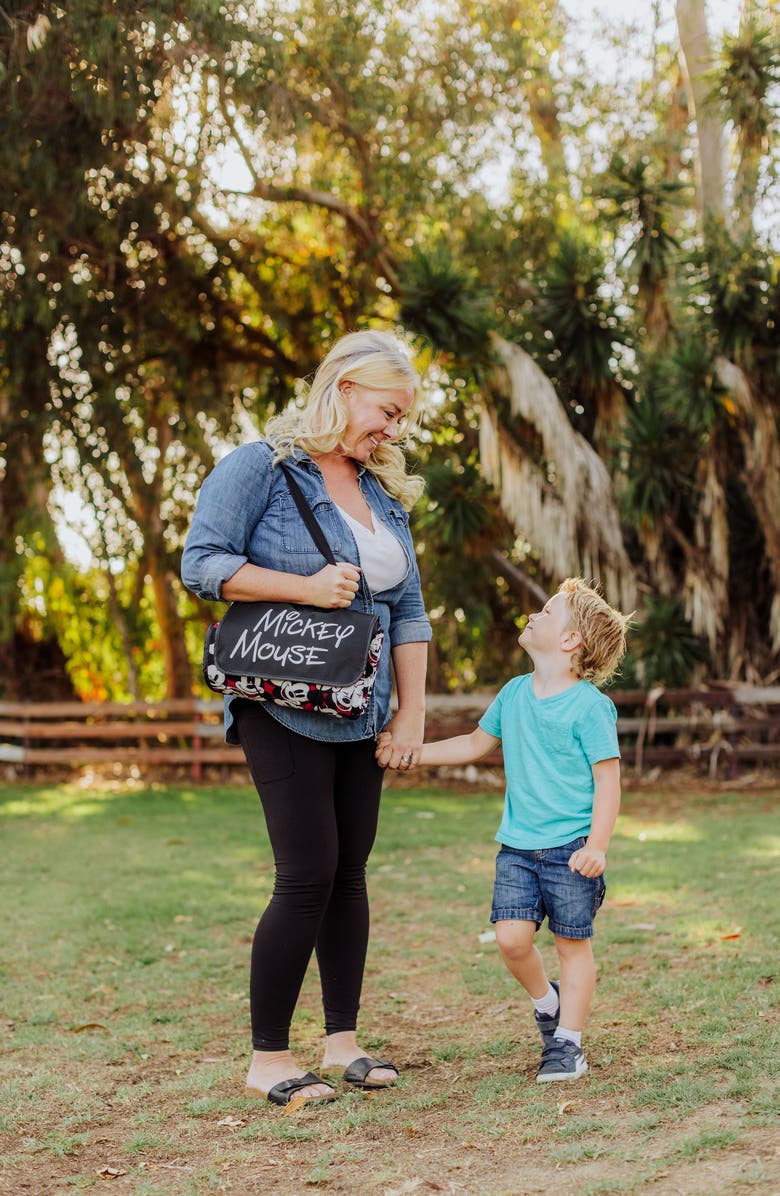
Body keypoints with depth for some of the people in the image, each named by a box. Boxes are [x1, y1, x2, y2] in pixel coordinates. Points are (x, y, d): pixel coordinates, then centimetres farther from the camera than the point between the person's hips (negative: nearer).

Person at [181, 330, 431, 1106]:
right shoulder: (260, 468, -7)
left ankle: (342, 1041, 19)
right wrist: (306, 588, -20)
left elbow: (407, 610, 13)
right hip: (283, 711, -7)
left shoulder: (383, 491, 14)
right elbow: (201, 564, -13)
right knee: (308, 876, -9)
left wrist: (412, 715, 6)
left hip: (358, 717, 7)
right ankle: (267, 1059, 2)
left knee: (348, 875, 9)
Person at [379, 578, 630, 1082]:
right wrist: (410, 751, 15)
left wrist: (597, 845, -21)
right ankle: (546, 1001, 24)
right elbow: (476, 743, 21)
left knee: (573, 943, 4)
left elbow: (608, 778, -12)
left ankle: (568, 1040, 16)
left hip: (571, 848, -5)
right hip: (517, 845, 5)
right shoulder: (514, 693, 8)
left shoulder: (590, 706, -11)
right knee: (512, 936, -4)